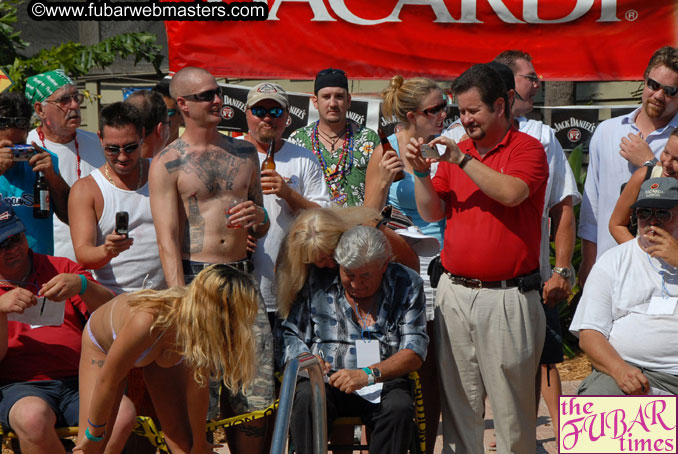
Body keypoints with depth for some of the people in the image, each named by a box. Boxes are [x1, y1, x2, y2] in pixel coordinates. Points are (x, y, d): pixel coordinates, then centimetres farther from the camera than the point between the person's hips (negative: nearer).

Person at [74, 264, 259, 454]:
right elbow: (107, 381, -32)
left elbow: (197, 388, -14)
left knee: (181, 436, -3)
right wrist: (94, 433, -18)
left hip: (160, 352, 4)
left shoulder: (201, 327, -32)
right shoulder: (147, 322, -47)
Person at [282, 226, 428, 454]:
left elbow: (414, 352, -4)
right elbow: (291, 334, 12)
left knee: (400, 407, -33)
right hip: (327, 381, 1)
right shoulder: (317, 282, 6)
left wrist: (367, 375, -19)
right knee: (306, 397, -32)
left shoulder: (407, 284, 4)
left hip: (384, 383, 0)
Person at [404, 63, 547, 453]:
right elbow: (432, 213, 12)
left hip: (508, 296, -5)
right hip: (455, 291, 5)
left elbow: (512, 192, -20)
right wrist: (422, 172, -3)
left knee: (511, 400, 1)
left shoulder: (527, 148, -1)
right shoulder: (455, 152, 14)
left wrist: (463, 160, -16)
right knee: (457, 399, 9)